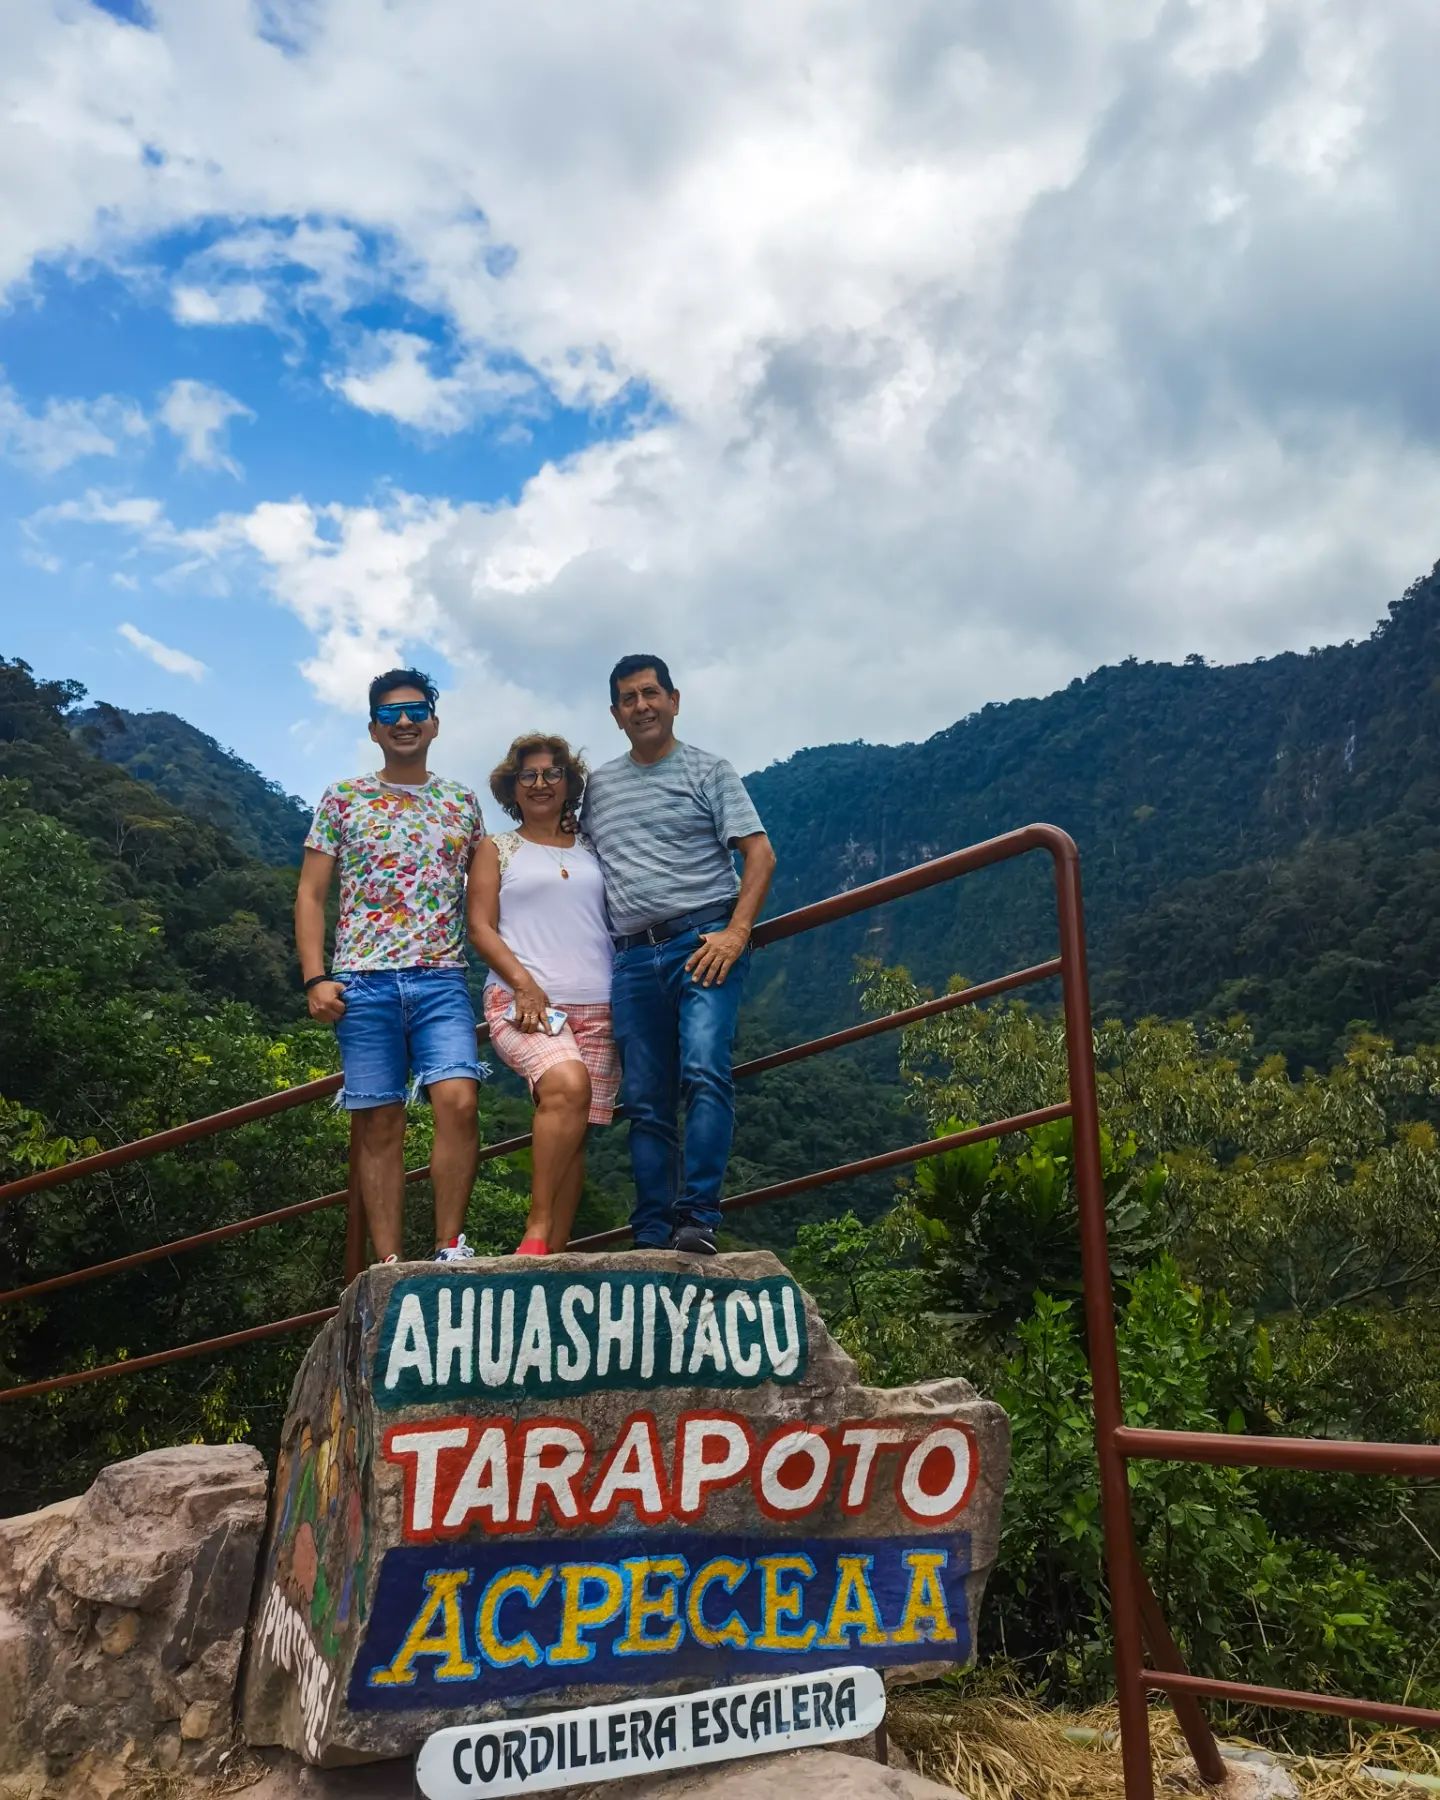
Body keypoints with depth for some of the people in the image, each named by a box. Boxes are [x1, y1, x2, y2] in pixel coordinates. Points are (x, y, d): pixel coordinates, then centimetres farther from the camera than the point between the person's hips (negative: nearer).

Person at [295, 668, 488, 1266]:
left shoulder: (462, 803, 14)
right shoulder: (342, 799, 10)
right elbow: (311, 894, 7)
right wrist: (315, 979, -5)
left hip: (442, 980, 1)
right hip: (362, 981, 0)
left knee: (458, 1101, -18)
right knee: (378, 1127, 0)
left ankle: (450, 1249, -7)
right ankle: (390, 1267, 6)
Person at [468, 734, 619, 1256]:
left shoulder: (592, 851, 20)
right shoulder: (497, 849, 13)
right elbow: (481, 928, 3)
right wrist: (524, 984, -12)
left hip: (596, 1005, 4)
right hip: (521, 999, -3)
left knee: (573, 1134, -3)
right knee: (567, 1083, -30)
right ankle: (537, 1230, -22)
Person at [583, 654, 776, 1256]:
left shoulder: (707, 770, 7)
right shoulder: (599, 786, 19)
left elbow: (760, 855, -1)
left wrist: (735, 933, -14)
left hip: (703, 942, -4)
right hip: (633, 957, 4)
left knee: (705, 1071, -22)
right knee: (645, 1103, 3)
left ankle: (698, 1220, -19)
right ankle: (652, 1238, 7)